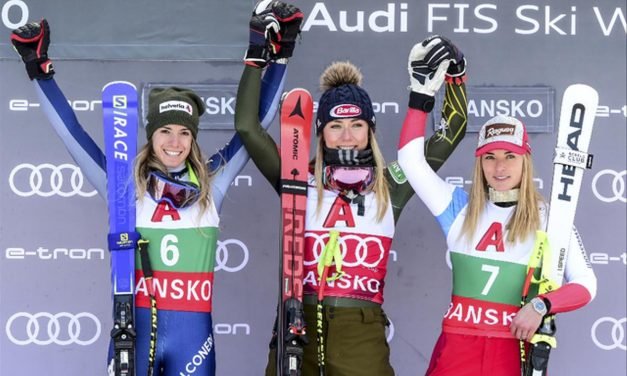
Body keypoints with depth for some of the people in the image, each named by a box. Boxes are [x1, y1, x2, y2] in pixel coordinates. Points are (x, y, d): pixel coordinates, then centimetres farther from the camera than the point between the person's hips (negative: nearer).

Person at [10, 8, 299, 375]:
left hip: (193, 332, 1)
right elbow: (71, 130, 3)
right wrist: (40, 69, 0)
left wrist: (276, 56, 5)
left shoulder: (210, 185, 5)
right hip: (134, 329, -1)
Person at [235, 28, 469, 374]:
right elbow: (248, 126, 1)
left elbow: (451, 133, 15)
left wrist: (455, 74, 7)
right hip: (299, 328, 0)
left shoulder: (391, 186, 10)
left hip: (363, 334, 0)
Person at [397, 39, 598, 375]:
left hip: (516, 349, -1)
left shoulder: (550, 218, 1)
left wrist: (540, 305, -17)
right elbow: (410, 158, 1)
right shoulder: (459, 207, 7)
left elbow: (585, 284, 0)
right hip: (456, 345, 1)